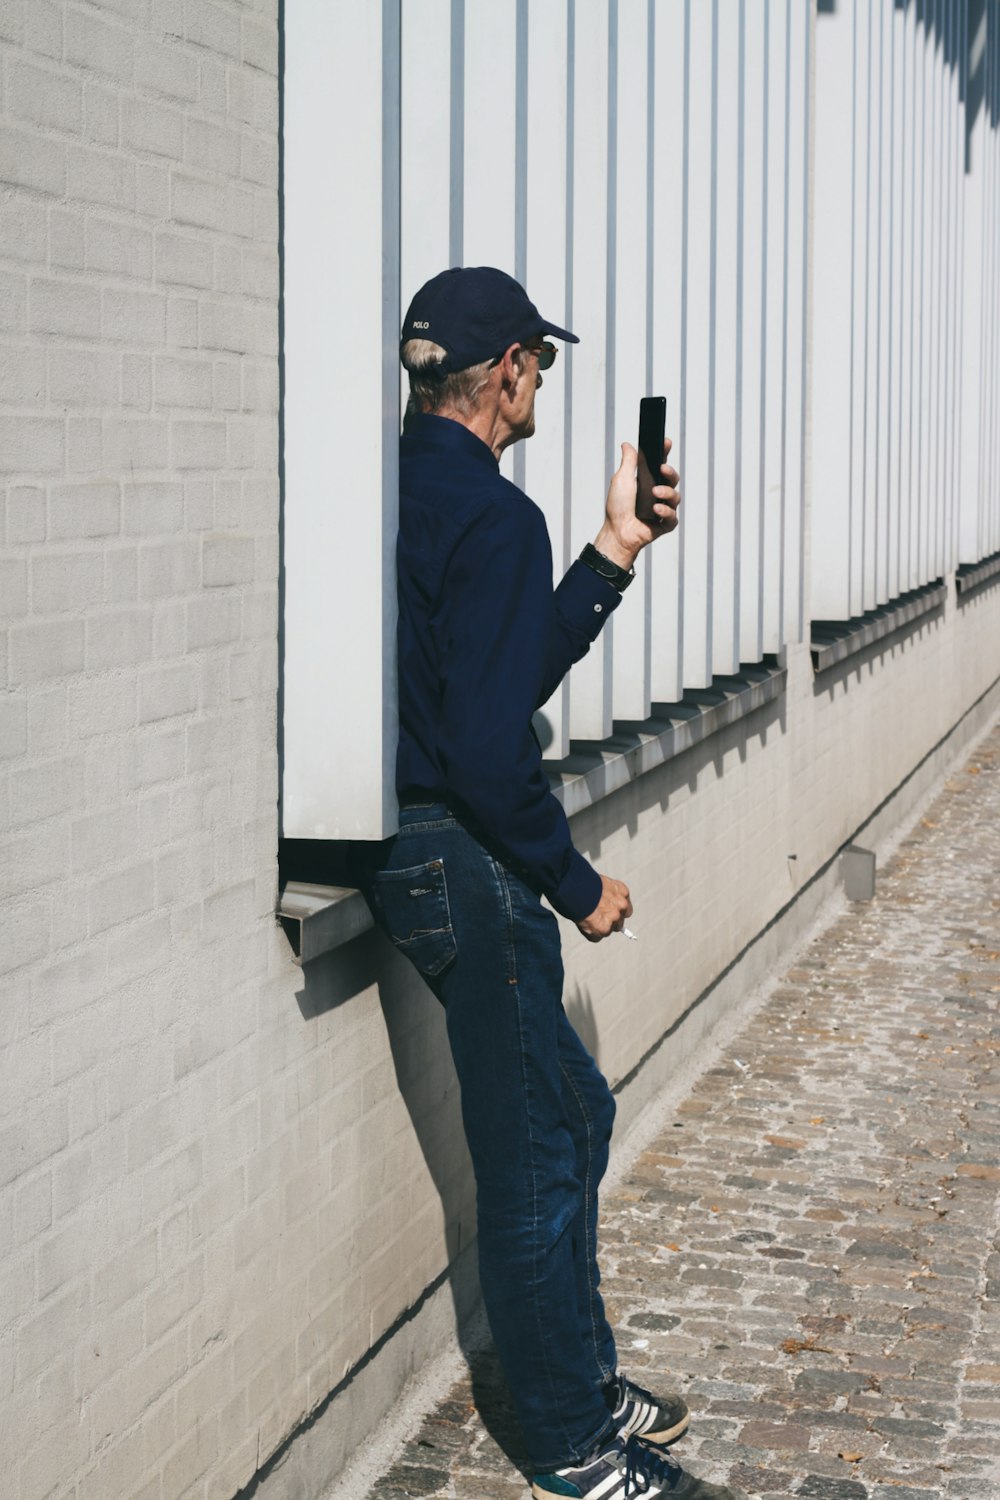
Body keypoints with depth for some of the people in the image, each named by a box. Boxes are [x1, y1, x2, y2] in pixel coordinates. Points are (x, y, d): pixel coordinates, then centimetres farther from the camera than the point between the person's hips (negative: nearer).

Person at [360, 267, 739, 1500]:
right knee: (535, 1154, 2)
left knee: (573, 1111, 21)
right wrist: (580, 887, -12)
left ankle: (585, 1383, 33)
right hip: (462, 864, -10)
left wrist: (616, 549, 14)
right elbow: (491, 751, -25)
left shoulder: (407, 487, 10)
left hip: (414, 847, 10)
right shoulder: (492, 516, -19)